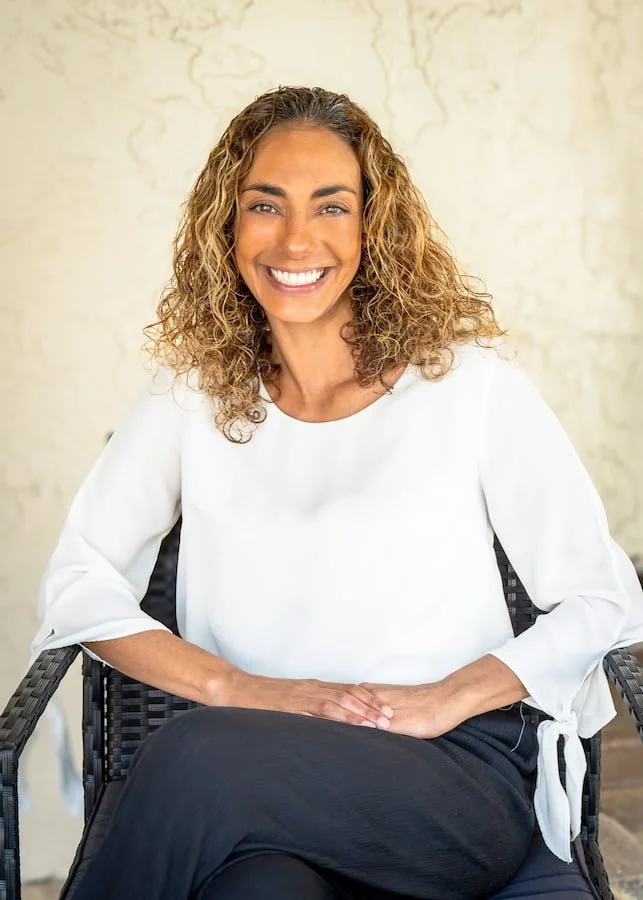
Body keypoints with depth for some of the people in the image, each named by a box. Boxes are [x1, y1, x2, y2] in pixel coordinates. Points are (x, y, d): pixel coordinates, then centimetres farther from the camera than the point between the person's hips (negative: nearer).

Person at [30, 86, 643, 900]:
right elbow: (77, 581, 4)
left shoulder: (468, 380, 3)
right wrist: (243, 692, -10)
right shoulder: (194, 393, 10)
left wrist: (445, 698, -11)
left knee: (195, 757, -31)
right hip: (258, 784, 1)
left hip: (461, 779, -1)